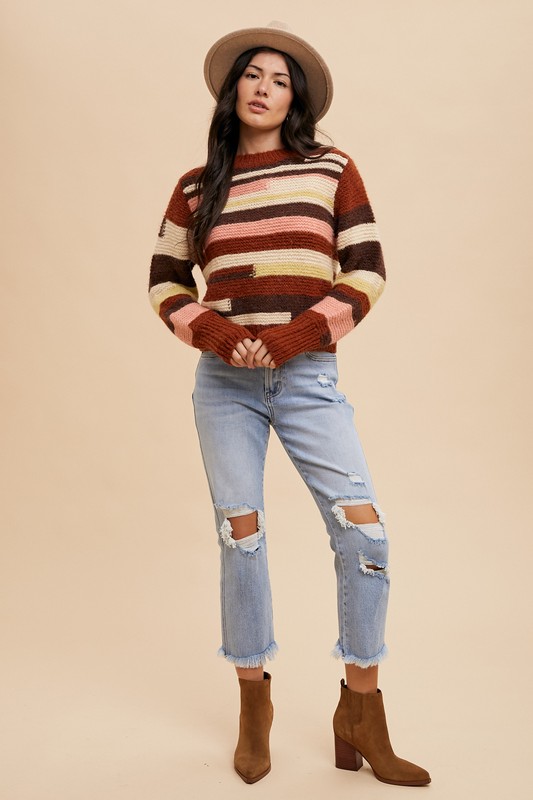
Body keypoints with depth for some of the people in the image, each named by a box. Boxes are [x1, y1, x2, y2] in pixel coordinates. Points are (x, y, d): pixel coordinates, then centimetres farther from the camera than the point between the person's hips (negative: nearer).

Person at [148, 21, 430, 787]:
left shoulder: (331, 169, 5)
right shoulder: (197, 186, 9)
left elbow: (367, 271, 0)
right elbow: (165, 281, 11)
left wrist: (293, 337, -12)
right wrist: (215, 333, -8)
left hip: (309, 378, -1)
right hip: (225, 381, 2)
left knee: (363, 529, -8)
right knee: (241, 535, 3)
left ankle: (361, 716, 10)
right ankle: (254, 706, 20)